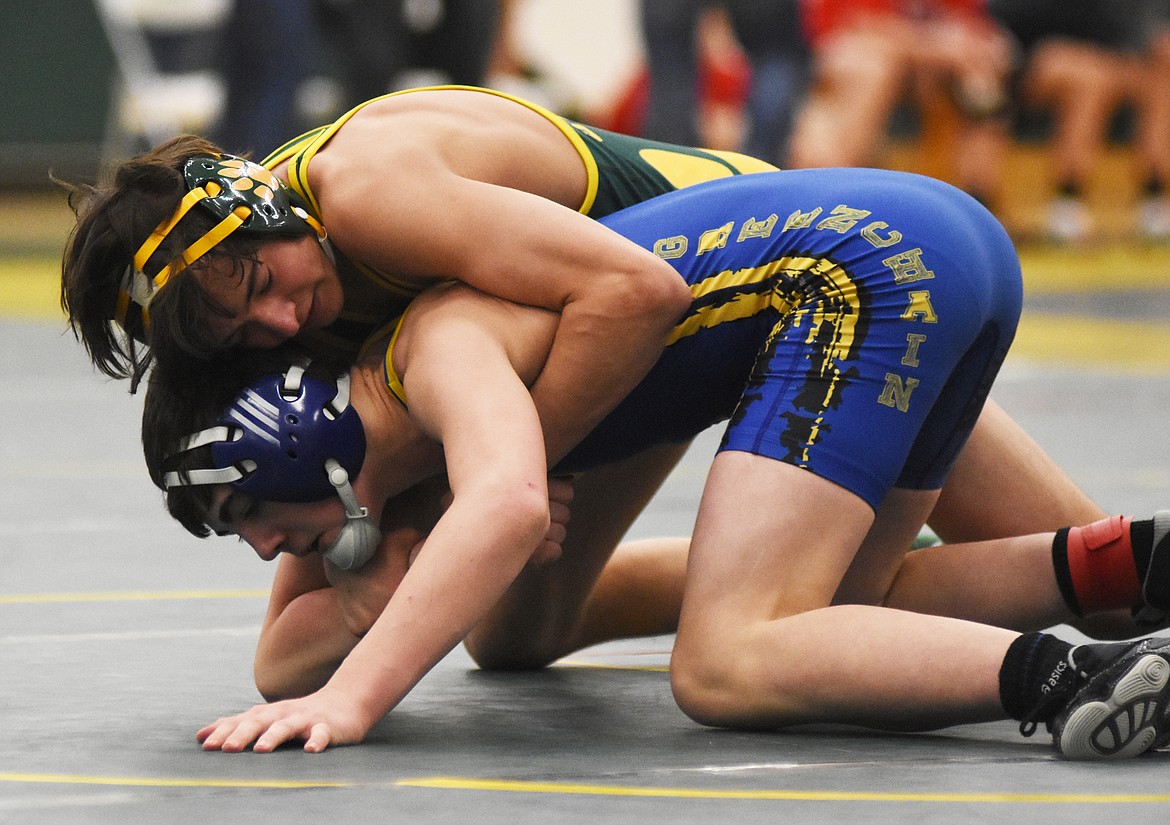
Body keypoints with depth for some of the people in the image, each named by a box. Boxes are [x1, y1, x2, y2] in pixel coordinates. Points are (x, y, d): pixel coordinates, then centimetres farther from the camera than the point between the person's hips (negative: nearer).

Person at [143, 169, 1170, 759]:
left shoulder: (445, 348, -9)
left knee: (726, 670, -17)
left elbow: (509, 505, -30)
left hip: (868, 263, -10)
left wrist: (351, 699, -34)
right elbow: (514, 638, 25)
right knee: (837, 614, 23)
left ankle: (1077, 676, -34)